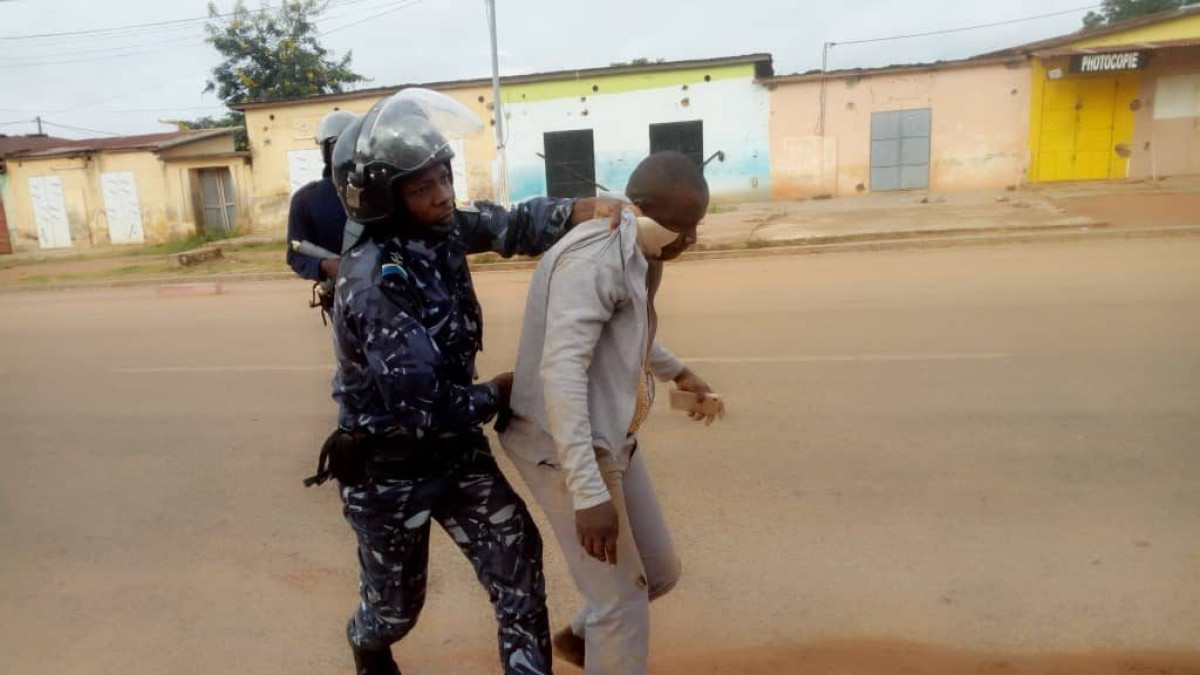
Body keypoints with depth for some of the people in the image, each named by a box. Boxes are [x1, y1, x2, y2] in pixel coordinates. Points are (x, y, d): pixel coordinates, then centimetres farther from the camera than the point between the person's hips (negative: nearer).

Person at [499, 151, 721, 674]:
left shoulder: (632, 255, 8)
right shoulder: (594, 260, -23)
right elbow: (560, 374, -32)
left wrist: (677, 372, 37)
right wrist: (588, 492, -35)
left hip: (610, 439, 9)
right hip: (564, 449, -9)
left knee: (659, 571, 20)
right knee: (624, 602, 2)